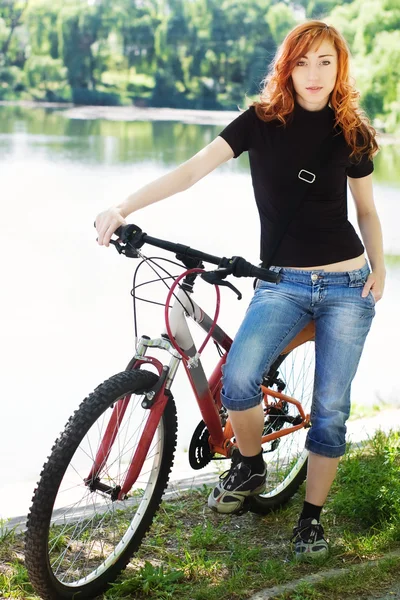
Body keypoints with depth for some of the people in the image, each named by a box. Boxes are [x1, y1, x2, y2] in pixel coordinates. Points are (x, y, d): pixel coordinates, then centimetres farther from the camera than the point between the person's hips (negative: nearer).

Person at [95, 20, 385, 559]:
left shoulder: (351, 134, 2)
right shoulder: (262, 121, -3)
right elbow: (192, 170, -11)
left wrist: (379, 264, -3)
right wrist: (124, 208, -22)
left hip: (347, 286, 1)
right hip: (282, 283, -1)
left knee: (330, 410, 1)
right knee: (237, 380, -23)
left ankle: (312, 517, 21)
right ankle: (250, 467, 6)